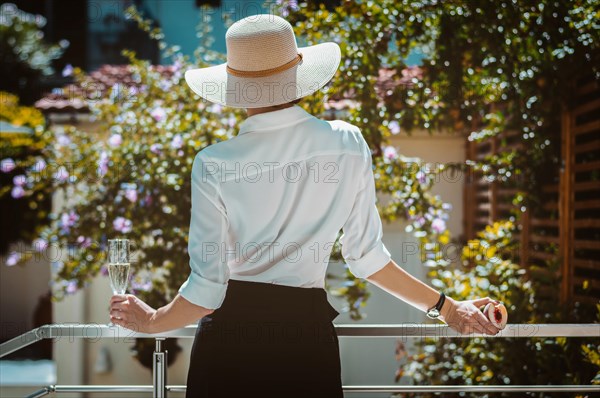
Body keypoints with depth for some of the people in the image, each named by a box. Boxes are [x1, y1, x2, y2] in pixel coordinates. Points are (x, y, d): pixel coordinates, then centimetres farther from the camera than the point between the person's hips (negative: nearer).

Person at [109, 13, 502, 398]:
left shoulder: (214, 165, -12)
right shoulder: (348, 144, -6)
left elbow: (207, 289, -9)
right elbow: (366, 256, -1)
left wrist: (152, 320, 10)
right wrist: (444, 307, 12)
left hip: (231, 331, -1)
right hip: (309, 329, 2)